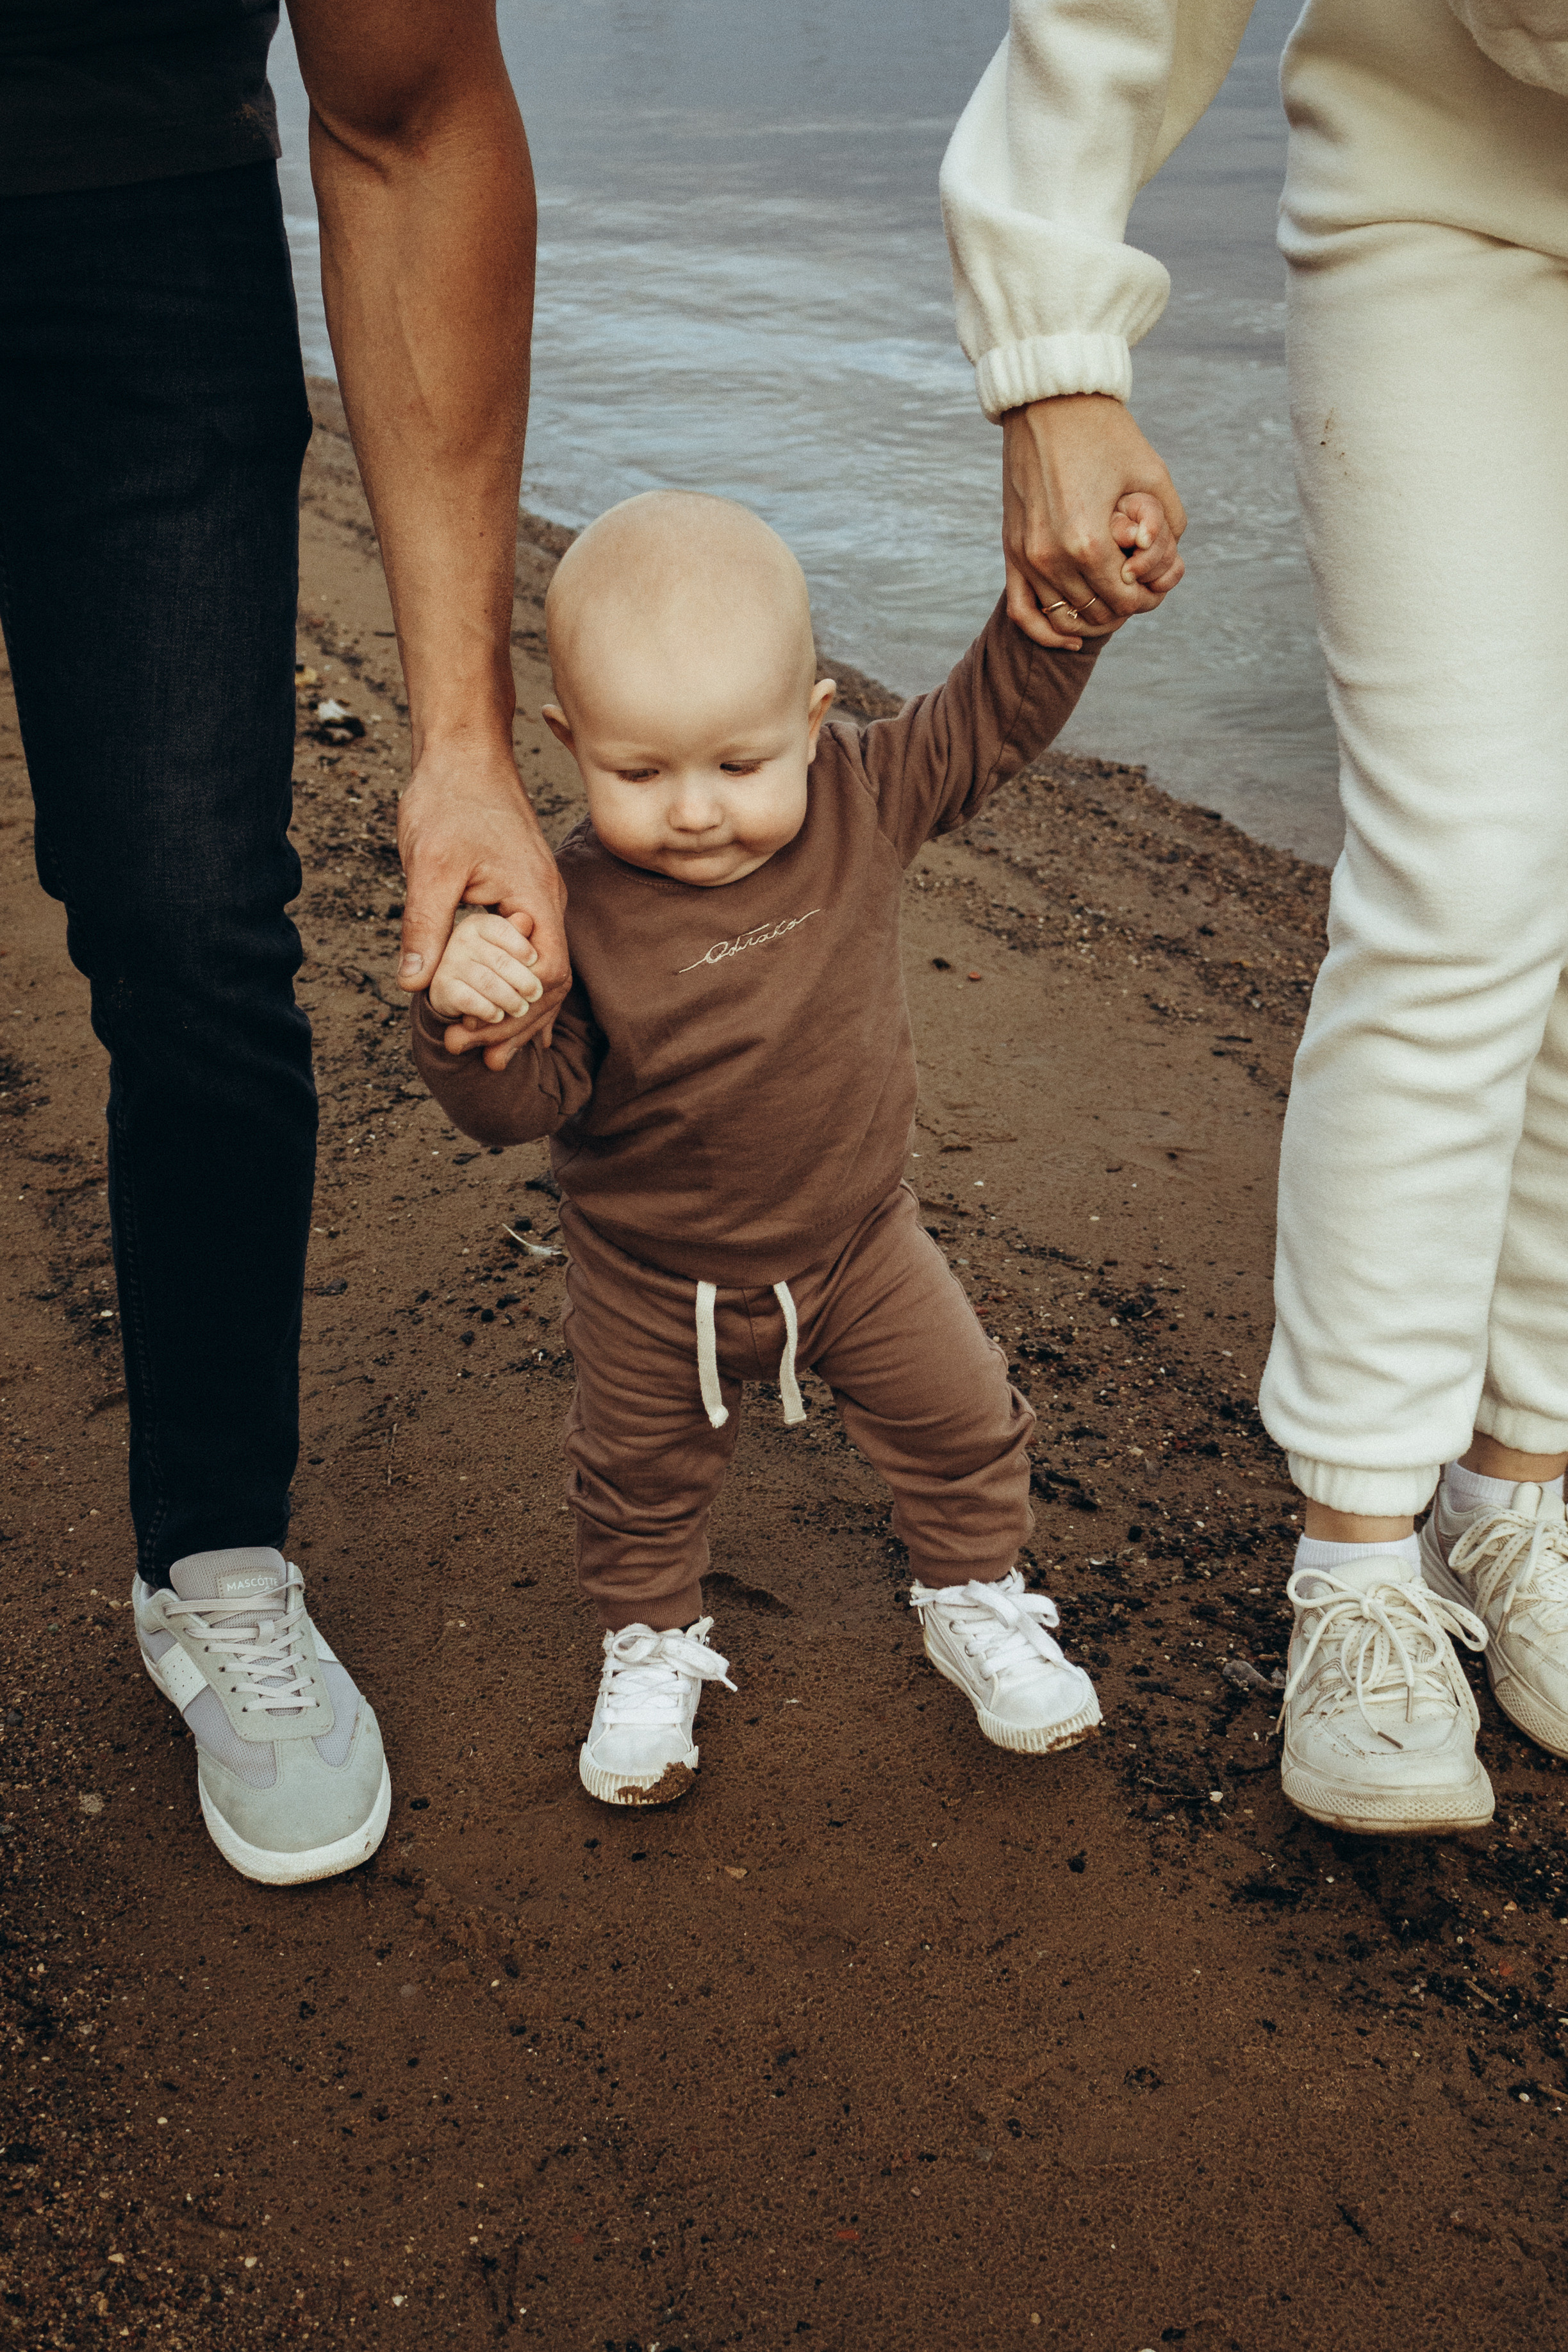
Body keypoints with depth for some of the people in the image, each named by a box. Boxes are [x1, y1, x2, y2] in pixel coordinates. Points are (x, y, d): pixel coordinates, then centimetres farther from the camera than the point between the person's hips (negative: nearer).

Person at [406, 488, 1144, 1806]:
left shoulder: (859, 803, -18)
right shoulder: (576, 909, -28)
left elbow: (991, 718, -9)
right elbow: (523, 1101, -26)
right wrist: (474, 1023, -47)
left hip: (857, 1238, 2)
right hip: (656, 1286, -2)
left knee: (960, 1419, 15)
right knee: (643, 1476, 19)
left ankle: (977, 1603, 42)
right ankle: (651, 1647, 47)